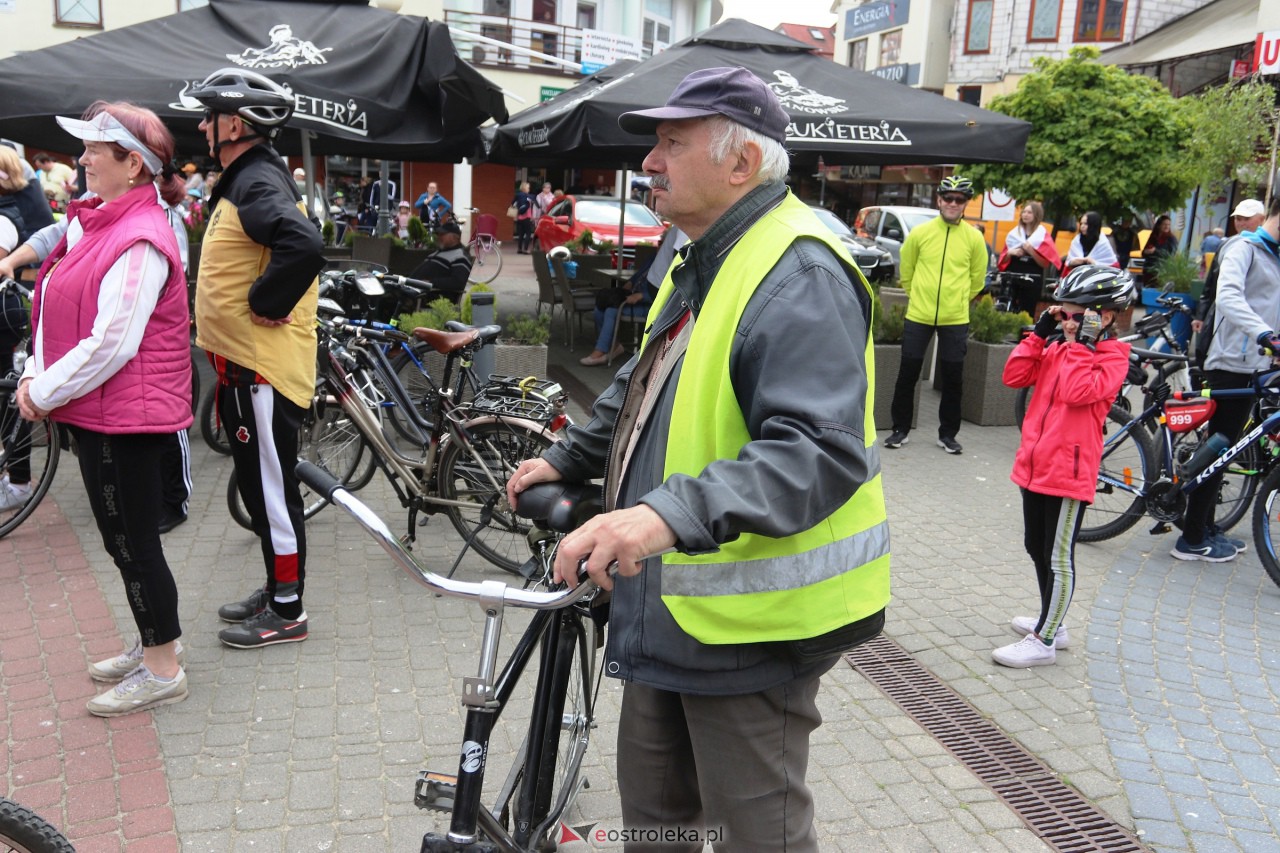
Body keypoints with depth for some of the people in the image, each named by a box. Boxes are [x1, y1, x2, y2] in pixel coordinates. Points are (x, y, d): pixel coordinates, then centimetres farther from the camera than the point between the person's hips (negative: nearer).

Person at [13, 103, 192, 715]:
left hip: (124, 416, -9)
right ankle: (152, 643, 35)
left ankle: (162, 671, 16)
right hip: (94, 411, 9)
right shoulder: (93, 222, 11)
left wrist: (45, 393, -13)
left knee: (132, 542, 1)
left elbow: (111, 344, -23)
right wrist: (35, 375, 2)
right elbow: (59, 310, 15)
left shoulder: (140, 241, -19)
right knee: (123, 538, 19)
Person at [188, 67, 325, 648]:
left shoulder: (258, 183, -18)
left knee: (270, 486, -1)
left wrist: (265, 304, -25)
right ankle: (277, 589, 33)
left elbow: (304, 246, -37)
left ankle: (287, 611, 12)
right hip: (244, 361, 11)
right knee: (258, 483, 19)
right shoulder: (246, 179, 15)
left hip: (261, 369, -11)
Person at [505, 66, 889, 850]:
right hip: (672, 604, 10)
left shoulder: (799, 273, -21)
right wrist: (569, 459, 25)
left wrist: (673, 513, -45)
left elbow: (821, 450, -33)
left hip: (752, 619, -10)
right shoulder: (705, 258, 13)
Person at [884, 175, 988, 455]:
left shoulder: (974, 237, -1)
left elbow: (977, 278, 11)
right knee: (908, 374, 5)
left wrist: (956, 301, 13)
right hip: (918, 316, 0)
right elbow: (906, 272, 9)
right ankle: (900, 429, 20)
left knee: (953, 379, 6)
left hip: (955, 320, 0)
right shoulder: (920, 233, -2)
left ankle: (947, 434, 21)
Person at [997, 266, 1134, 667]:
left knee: (1058, 557, 2)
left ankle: (1044, 641, 11)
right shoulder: (1057, 347, 13)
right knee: (1037, 548, 19)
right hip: (1034, 465, 8)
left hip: (1069, 471, -8)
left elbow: (1079, 392, -24)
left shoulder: (1113, 356, -7)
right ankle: (1052, 621, 36)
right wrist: (1040, 332, 0)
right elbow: (1014, 376, 3)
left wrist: (1081, 343, -18)